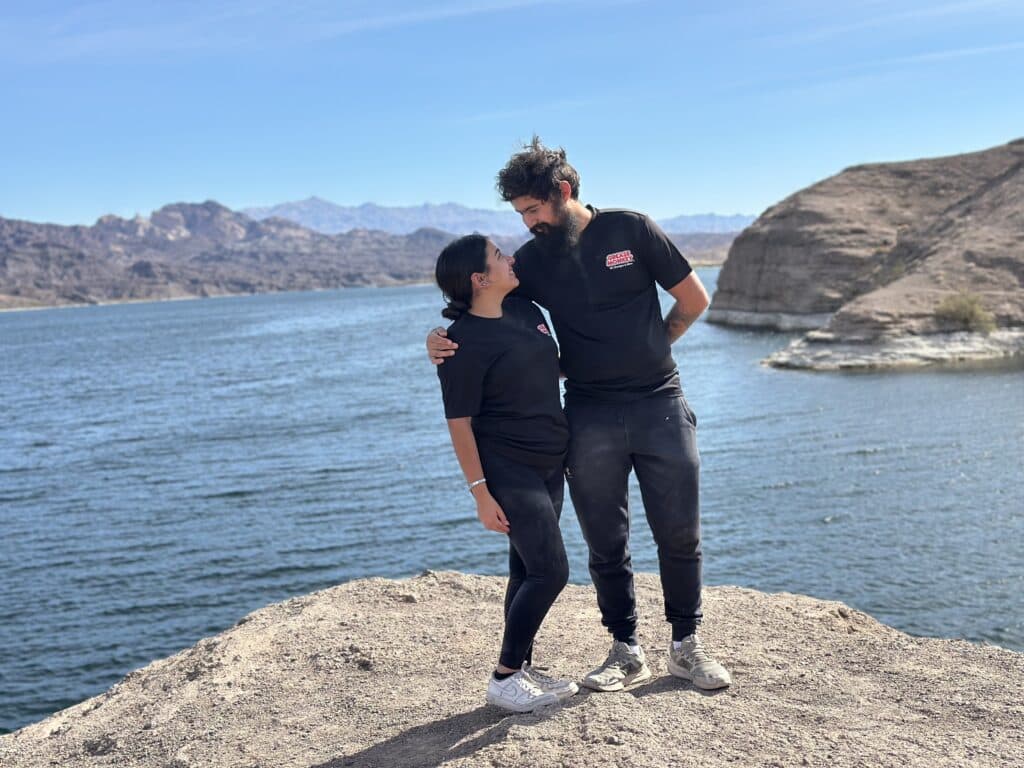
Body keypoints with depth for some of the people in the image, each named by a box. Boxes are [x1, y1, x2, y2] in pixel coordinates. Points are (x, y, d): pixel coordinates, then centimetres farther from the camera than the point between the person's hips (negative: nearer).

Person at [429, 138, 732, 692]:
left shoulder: (630, 229, -2)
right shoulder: (532, 260, 4)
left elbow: (694, 300, 5)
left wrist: (647, 350, 11)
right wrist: (443, 340, -14)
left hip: (661, 406, -1)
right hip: (590, 418, 2)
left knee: (679, 535, 6)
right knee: (606, 544, 7)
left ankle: (686, 646, 23)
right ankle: (626, 652, 22)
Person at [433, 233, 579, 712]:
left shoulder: (526, 311, 7)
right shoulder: (465, 342, -17)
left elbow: (552, 366, 22)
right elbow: (459, 423, -16)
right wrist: (480, 492, -19)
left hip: (548, 463, 8)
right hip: (507, 470, -8)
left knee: (528, 571, 13)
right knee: (550, 571, -9)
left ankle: (522, 668, 24)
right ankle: (504, 679, 2)